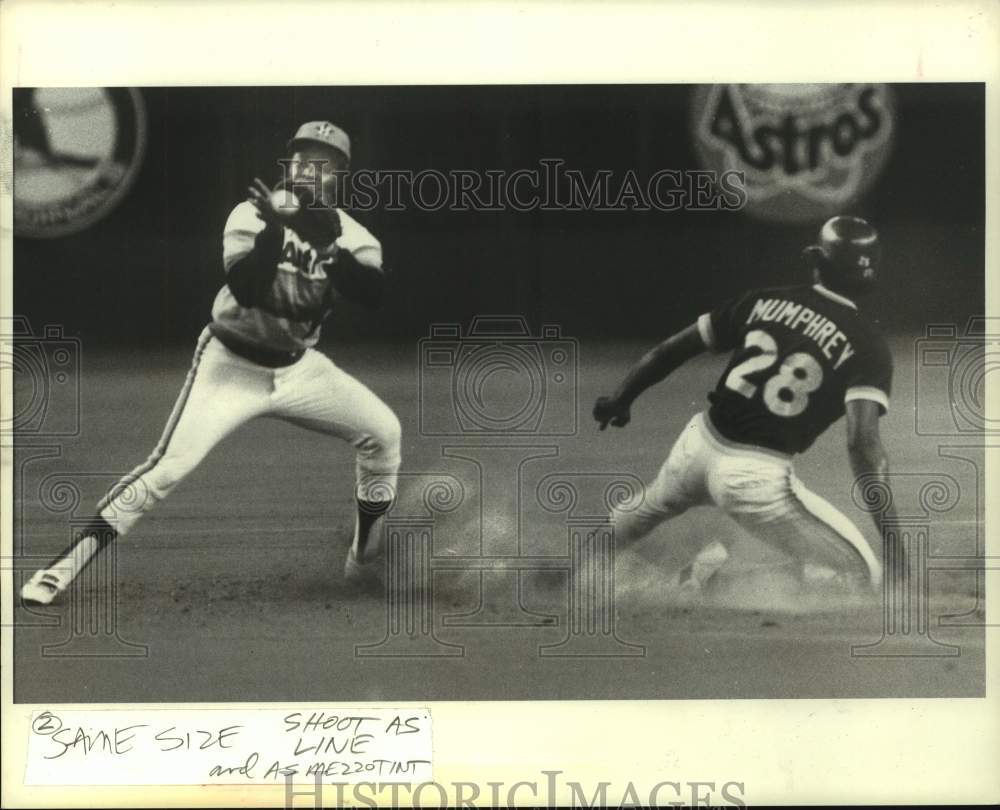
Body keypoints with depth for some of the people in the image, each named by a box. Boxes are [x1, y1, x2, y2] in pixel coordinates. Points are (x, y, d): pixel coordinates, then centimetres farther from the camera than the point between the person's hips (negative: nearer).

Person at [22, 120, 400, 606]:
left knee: (382, 432, -5)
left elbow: (371, 293, -24)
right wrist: (273, 230, -39)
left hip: (298, 369, 4)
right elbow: (247, 289, -29)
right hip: (232, 365, -4)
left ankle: (364, 556, 13)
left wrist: (328, 244, -35)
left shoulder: (350, 233, -4)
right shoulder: (253, 214, -14)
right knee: (168, 466, -18)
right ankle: (67, 564, -14)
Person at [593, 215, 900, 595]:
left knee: (648, 509, 37)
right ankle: (727, 566, -9)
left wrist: (621, 399, 27)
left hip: (699, 442, 6)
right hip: (756, 476, -6)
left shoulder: (762, 302, 5)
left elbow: (672, 349, 10)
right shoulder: (867, 346, -8)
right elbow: (862, 441, -21)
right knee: (861, 575, 1)